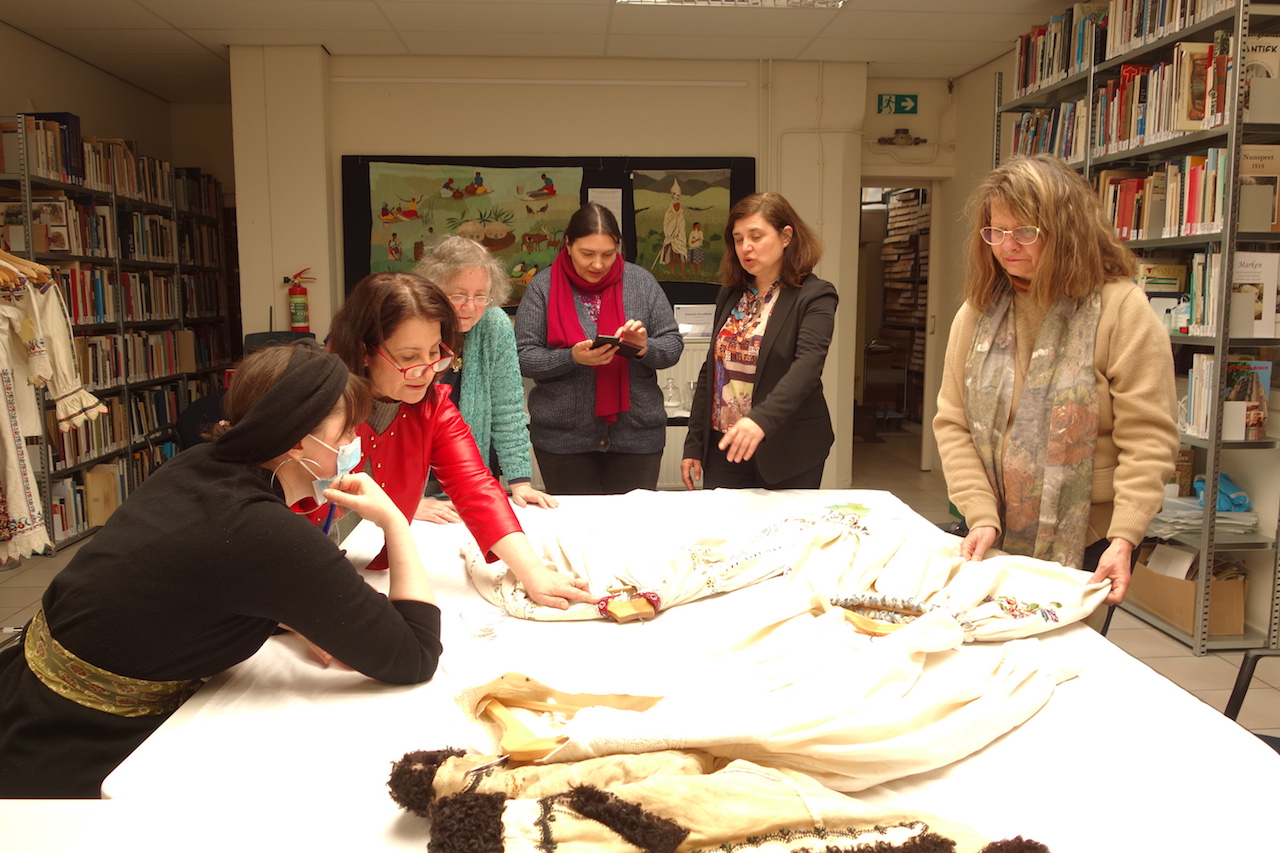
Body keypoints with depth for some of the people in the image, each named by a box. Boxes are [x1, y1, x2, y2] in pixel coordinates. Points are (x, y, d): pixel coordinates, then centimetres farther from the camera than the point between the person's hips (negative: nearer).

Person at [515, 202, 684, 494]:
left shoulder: (641, 281, 4)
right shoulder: (543, 286, -1)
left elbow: (673, 346, 5)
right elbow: (523, 356, -5)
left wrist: (644, 347, -16)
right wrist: (572, 358, -20)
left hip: (637, 434, 2)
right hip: (563, 438, -1)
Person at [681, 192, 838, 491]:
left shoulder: (815, 296, -8)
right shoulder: (729, 295, 10)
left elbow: (807, 366, -24)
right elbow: (710, 371, 13)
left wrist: (761, 419, -40)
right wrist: (694, 445, 10)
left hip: (787, 454, -5)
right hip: (722, 448, 5)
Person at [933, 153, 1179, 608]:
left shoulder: (1121, 308, -9)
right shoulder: (978, 310, 3)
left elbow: (1148, 440, -12)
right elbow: (952, 424, 0)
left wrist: (1124, 538, -21)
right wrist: (981, 516, -11)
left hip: (1085, 546, -3)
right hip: (992, 542, 4)